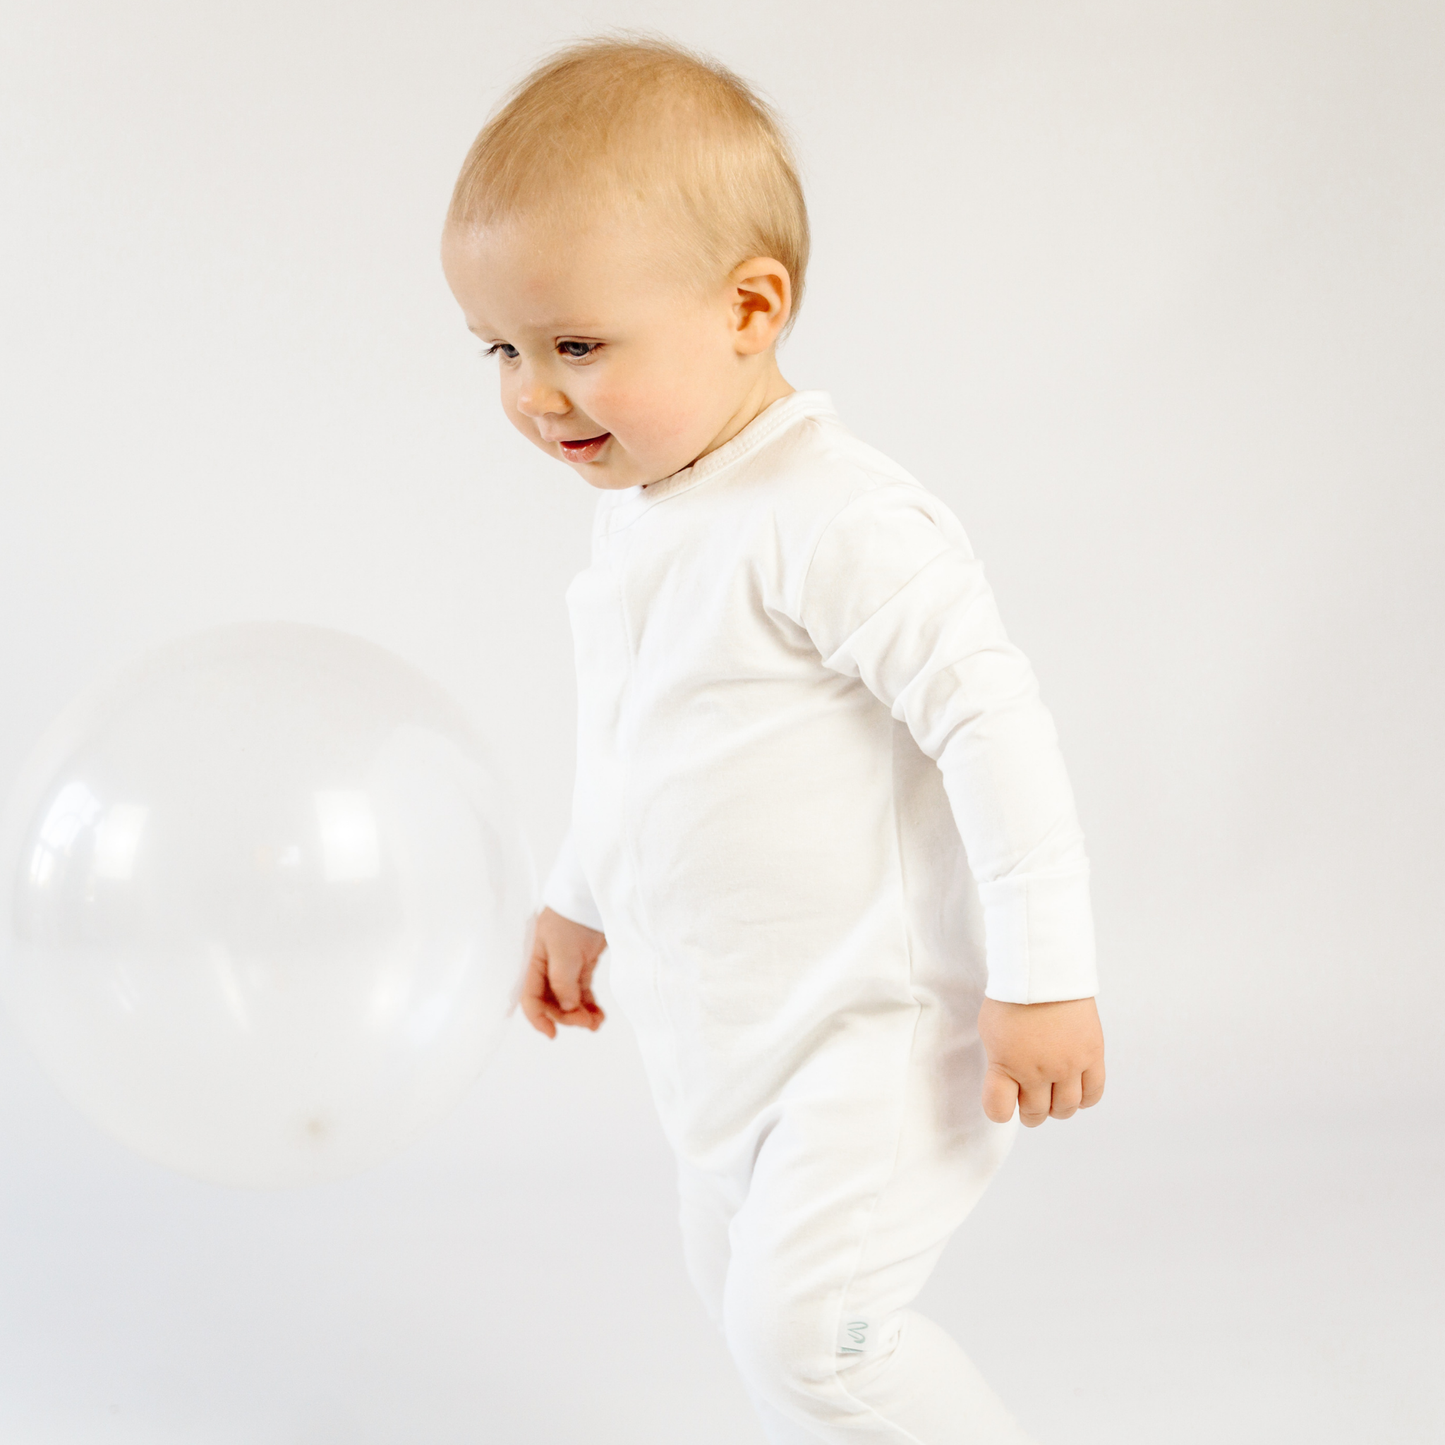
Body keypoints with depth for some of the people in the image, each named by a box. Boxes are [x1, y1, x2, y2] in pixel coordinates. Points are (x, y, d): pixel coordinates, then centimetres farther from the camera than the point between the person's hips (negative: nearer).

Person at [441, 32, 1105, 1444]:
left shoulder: (834, 523, -24)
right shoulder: (638, 511, 5)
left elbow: (994, 724, -25)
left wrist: (1043, 979, -23)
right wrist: (578, 901, 30)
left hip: (874, 1022, -9)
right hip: (721, 1029, 9)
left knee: (801, 1323, -13)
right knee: (742, 1290, 19)